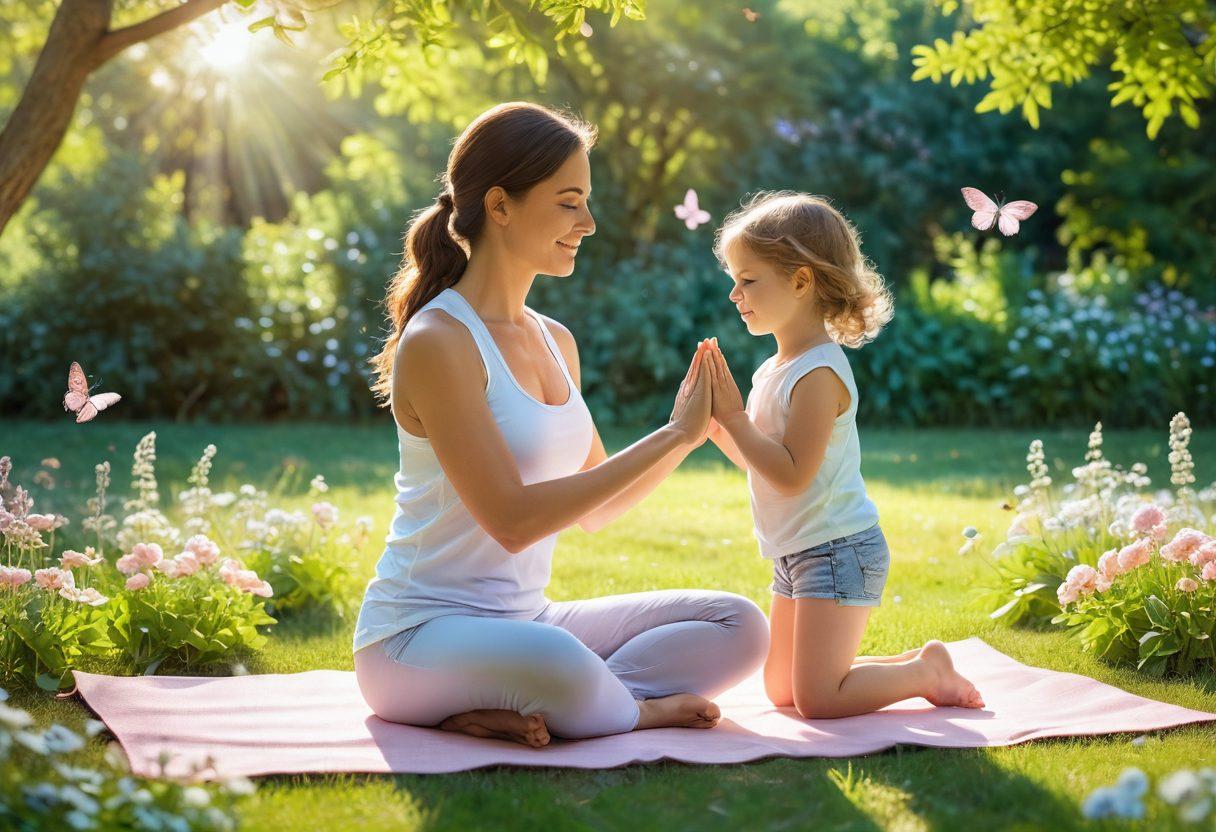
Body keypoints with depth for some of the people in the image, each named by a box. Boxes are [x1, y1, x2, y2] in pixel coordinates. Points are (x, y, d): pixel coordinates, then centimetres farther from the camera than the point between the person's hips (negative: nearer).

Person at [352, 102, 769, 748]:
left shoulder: (557, 342, 11)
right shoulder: (437, 342, -15)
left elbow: (593, 510, 16)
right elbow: (511, 519, -23)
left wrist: (682, 434, -1)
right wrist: (670, 438, -19)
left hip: (523, 621, 9)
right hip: (420, 631, -8)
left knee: (740, 627, -2)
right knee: (555, 663, -40)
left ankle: (516, 714, -14)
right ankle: (640, 710, -6)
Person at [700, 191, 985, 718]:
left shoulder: (819, 373, -20)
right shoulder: (775, 368, 9)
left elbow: (791, 475, -26)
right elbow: (761, 464, 14)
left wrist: (734, 418, -23)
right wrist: (717, 425, -1)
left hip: (838, 551, -10)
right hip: (797, 555, 10)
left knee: (817, 700, -10)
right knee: (781, 689, 17)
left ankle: (928, 672, 11)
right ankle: (916, 664, 24)